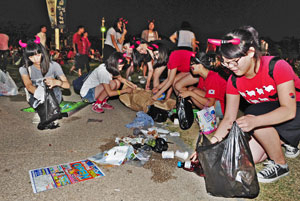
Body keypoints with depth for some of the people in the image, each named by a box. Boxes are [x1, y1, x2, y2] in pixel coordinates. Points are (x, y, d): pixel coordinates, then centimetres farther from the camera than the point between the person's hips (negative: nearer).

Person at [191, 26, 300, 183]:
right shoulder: (234, 81, -12)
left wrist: (254, 121, -49)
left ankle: (280, 165, -10)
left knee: (253, 113, -33)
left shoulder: (276, 67, -27)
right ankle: (286, 143, 18)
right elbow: (229, 118, -10)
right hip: (267, 117, 6)